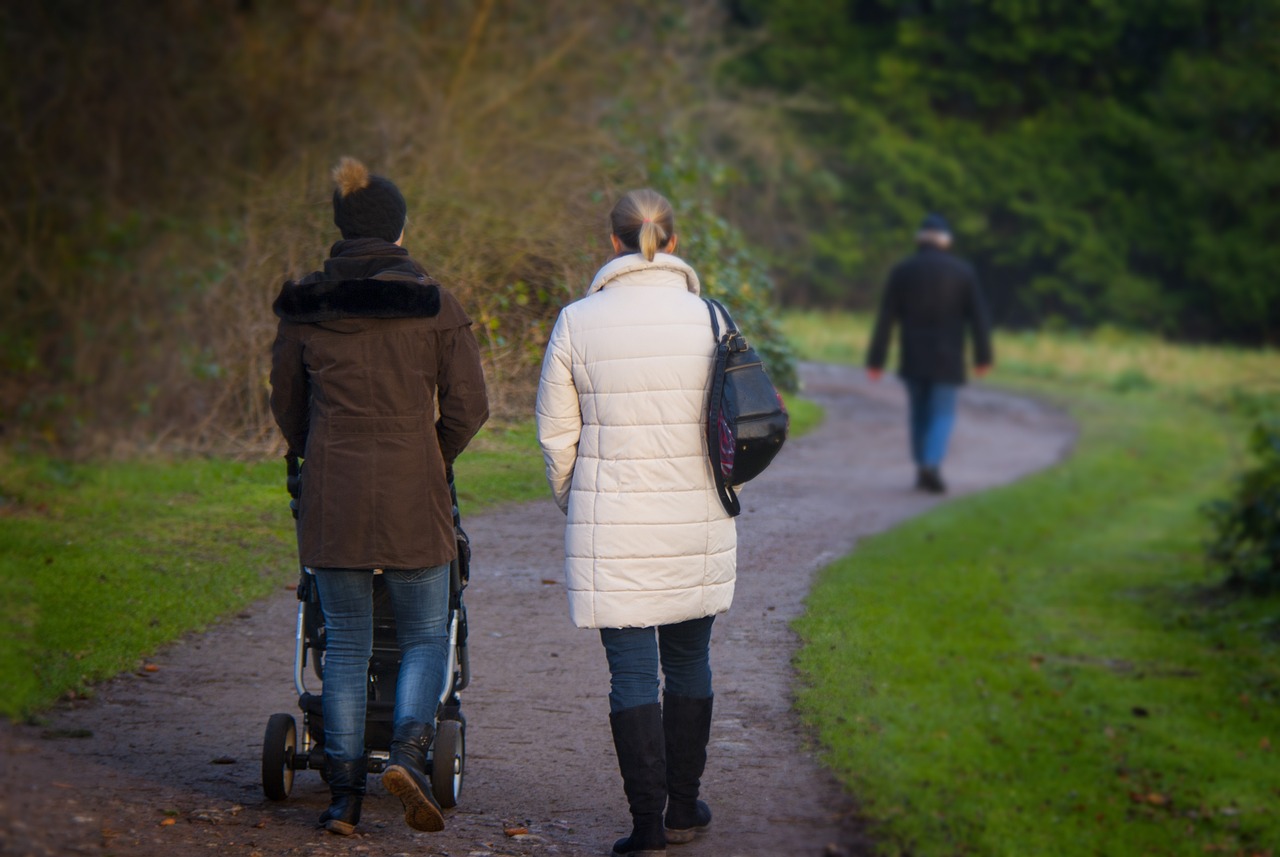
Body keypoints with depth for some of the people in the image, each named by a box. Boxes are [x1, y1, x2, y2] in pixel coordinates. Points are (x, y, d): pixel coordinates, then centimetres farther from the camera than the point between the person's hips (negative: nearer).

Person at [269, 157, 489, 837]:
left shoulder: (304, 306, 1)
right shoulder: (434, 305, -4)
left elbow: (287, 403, 13)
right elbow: (468, 407, -1)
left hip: (331, 496, 2)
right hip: (412, 496, -2)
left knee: (345, 644, 11)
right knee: (426, 637, 11)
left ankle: (344, 793, 7)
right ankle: (409, 751, -14)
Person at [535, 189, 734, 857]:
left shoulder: (578, 323, -6)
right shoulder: (709, 319, -4)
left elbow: (556, 433, 0)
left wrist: (575, 504, 15)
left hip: (611, 528, -2)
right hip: (697, 526, 2)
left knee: (632, 672, 2)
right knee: (688, 663, 17)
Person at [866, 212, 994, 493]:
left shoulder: (902, 271, 1)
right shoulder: (962, 272, 0)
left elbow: (885, 319, -1)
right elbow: (978, 316, 0)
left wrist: (876, 360, 1)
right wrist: (983, 357, 7)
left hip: (912, 359, 1)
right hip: (947, 360, -1)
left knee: (918, 412, 14)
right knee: (942, 414, 0)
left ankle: (922, 469, 16)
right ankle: (932, 465, -20)